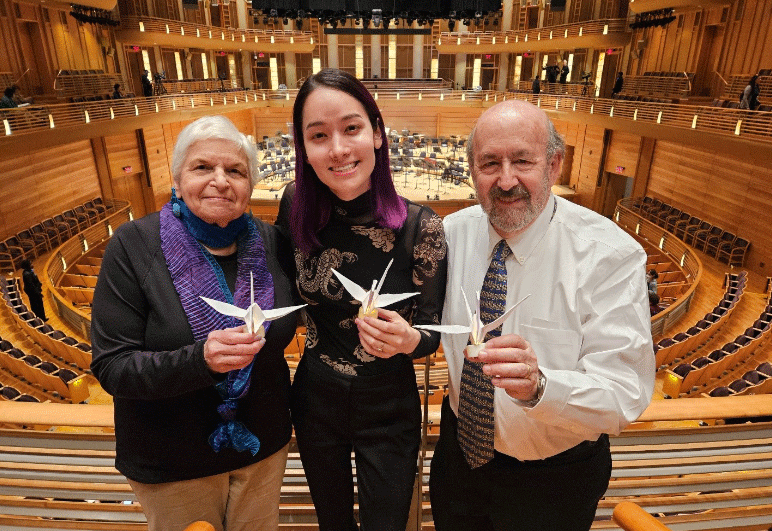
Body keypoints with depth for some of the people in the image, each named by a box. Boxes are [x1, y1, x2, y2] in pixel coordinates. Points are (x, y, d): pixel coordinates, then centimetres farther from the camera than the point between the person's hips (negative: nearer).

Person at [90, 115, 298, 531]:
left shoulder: (270, 242, -7)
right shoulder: (133, 246, -16)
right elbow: (111, 367, -18)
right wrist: (200, 359, -35)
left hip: (264, 448, 3)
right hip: (172, 464, -2)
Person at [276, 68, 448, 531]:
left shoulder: (421, 227, -21)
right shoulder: (296, 207, -12)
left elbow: (432, 331, -10)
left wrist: (407, 340, -30)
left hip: (388, 409, -2)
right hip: (314, 400, 3)